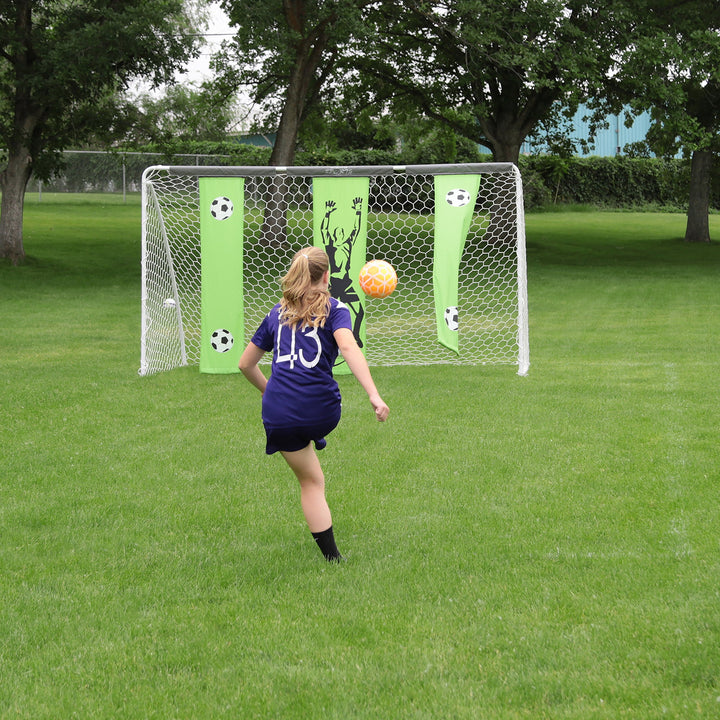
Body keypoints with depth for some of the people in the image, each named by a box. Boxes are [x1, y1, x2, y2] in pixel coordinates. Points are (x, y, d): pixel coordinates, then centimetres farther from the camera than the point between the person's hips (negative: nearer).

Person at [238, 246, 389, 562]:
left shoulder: (278, 313, 16)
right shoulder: (334, 309, 4)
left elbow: (245, 364, 22)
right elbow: (348, 347, -16)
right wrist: (374, 395, -25)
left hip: (280, 414, 3)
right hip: (321, 411, -3)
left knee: (311, 481, 14)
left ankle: (333, 557, 14)